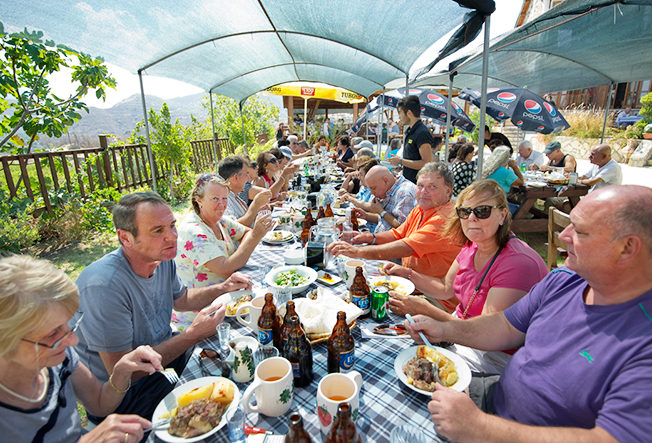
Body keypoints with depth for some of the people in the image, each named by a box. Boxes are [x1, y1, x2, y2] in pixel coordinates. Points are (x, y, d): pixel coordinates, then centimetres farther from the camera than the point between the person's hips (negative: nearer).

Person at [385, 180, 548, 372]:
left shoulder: (519, 263, -28)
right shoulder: (473, 246, -2)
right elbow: (446, 289, 9)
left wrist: (424, 310, -31)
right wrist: (407, 274, -4)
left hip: (497, 355, -7)